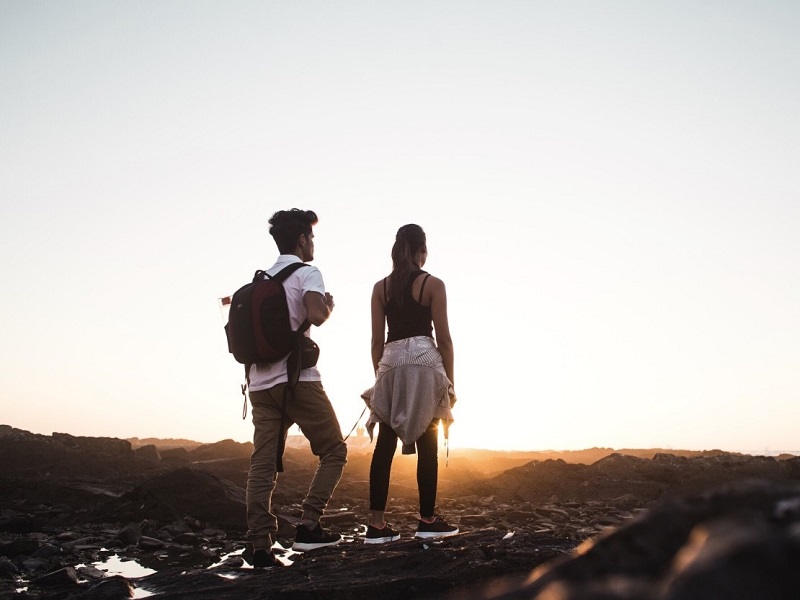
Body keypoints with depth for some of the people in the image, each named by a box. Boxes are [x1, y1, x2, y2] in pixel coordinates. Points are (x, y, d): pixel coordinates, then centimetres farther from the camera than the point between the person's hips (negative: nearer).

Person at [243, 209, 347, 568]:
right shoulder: (307, 273, -2)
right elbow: (316, 316, -19)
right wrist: (328, 306, 1)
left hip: (261, 383, 6)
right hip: (298, 379, -6)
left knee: (263, 464, 3)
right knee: (334, 451, 7)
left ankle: (259, 546, -3)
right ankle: (308, 527, -3)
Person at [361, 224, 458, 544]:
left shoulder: (381, 287, 11)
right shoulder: (433, 284, 1)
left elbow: (376, 340, 9)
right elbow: (444, 338, -1)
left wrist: (379, 376, 16)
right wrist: (450, 382, 5)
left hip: (390, 363, 3)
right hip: (423, 361, -3)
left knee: (385, 444, 3)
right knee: (427, 444, 3)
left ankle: (376, 524, 3)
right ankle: (427, 520, 7)